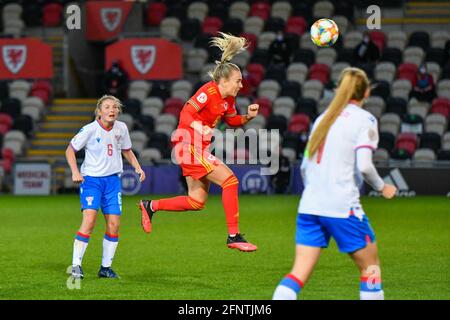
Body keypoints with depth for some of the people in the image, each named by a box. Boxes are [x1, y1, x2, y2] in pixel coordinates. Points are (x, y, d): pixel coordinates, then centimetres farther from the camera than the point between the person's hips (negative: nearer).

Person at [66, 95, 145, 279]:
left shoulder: (121, 128, 2)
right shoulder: (90, 129, -11)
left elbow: (126, 150, 20)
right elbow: (70, 150, -1)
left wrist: (137, 167, 6)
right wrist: (75, 172, -13)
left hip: (112, 179, 5)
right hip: (91, 179, -4)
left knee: (114, 224, -1)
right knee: (89, 220, -19)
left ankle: (106, 267, 13)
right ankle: (76, 266, -14)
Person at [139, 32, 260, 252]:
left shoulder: (228, 99, 8)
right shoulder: (208, 92, -17)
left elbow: (232, 120, 23)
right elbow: (185, 114, -20)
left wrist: (249, 116, 4)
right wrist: (200, 127, -37)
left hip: (199, 149, 10)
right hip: (189, 146, -10)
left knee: (197, 202, 11)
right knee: (229, 180, -16)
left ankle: (151, 206, 22)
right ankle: (233, 236, -14)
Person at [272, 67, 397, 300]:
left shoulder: (323, 118, 16)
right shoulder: (364, 120, -2)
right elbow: (364, 166, -13)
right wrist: (382, 187, 4)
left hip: (309, 206, 5)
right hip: (342, 206, -5)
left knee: (300, 272, 1)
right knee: (370, 264, 11)